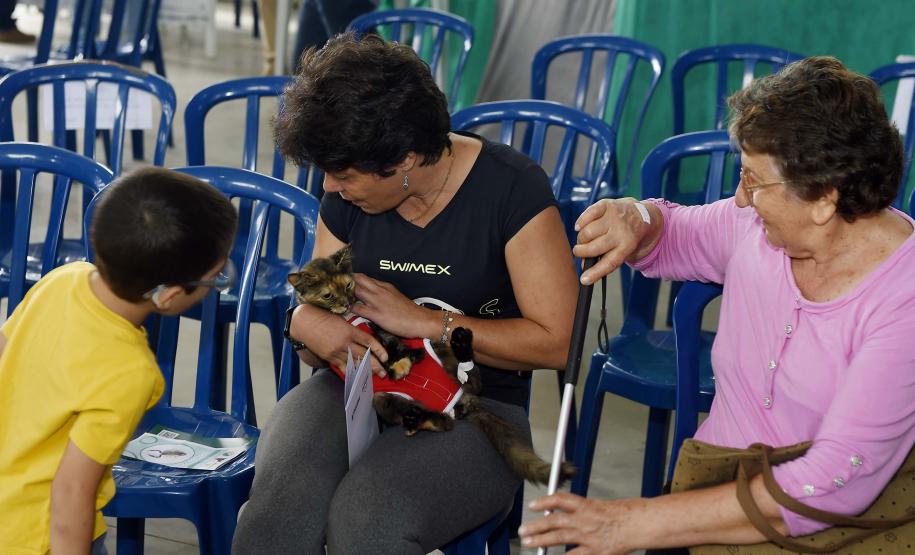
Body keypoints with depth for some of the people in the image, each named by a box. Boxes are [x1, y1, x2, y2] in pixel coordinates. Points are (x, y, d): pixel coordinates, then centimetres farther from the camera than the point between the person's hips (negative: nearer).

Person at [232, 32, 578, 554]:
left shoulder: (512, 187, -10)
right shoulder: (346, 197, 5)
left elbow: (555, 342, -12)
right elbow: (319, 315, 11)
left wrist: (421, 321, -16)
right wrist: (309, 325, -15)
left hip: (475, 408, -3)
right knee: (276, 510, -31)